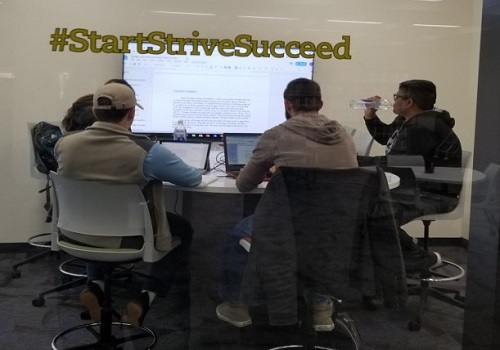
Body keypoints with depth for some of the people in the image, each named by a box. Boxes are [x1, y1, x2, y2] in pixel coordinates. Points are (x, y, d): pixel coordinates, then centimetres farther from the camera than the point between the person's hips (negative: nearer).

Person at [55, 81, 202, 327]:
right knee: (183, 229, 23)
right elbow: (194, 179, -10)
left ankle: (95, 285, 17)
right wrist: (157, 174, 12)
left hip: (77, 235, 4)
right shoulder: (146, 152, -25)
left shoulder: (64, 144, -12)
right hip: (128, 239, -4)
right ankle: (145, 298, 9)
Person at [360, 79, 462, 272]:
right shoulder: (408, 121, 10)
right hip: (415, 187, 11)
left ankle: (422, 259, -9)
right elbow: (385, 136, 29)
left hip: (436, 194, -11)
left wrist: (356, 161, -19)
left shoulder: (421, 127, -23)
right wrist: (370, 117, 12)